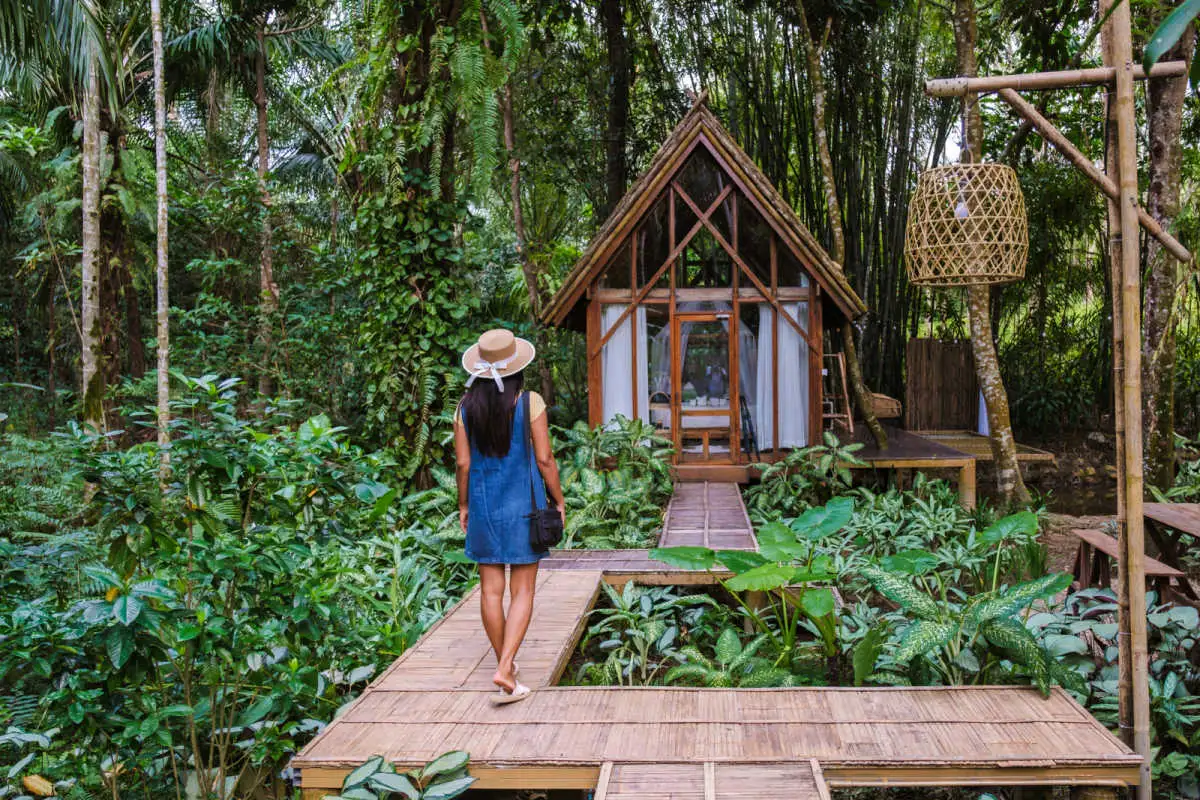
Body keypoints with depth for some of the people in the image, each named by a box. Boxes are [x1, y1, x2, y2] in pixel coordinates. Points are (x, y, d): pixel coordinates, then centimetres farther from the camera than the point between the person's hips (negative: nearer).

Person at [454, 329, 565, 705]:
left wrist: (463, 505, 13)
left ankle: (505, 662, 24)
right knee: (522, 592, 2)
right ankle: (505, 669, -9)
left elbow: (463, 463, 1)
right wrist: (558, 500, 3)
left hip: (483, 504, 3)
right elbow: (544, 459, -8)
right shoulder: (530, 402, -9)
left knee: (492, 590, 11)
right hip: (522, 504, -3)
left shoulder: (466, 406, -1)